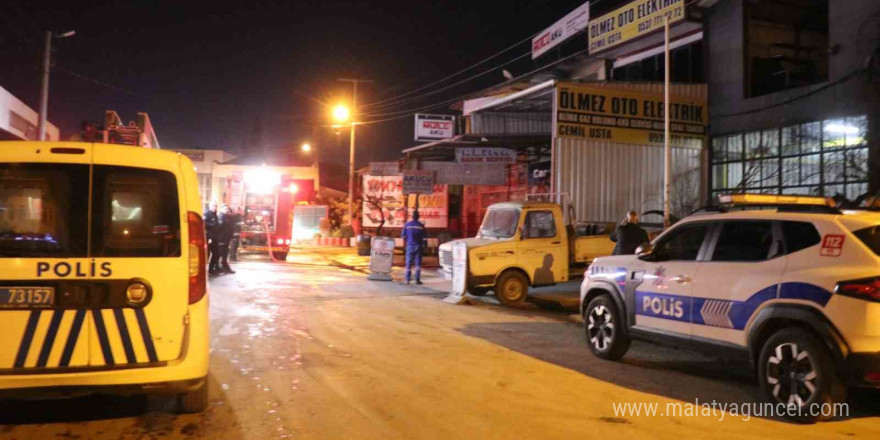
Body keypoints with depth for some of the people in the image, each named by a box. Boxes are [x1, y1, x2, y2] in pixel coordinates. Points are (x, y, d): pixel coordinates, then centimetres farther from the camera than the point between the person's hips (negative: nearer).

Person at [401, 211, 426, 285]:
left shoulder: (407, 224, -2)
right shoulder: (421, 225, -4)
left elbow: (403, 236, 3)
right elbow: (424, 238, -2)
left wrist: (405, 243, 19)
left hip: (410, 245, 1)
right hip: (418, 246, -1)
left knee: (409, 263, 7)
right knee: (418, 263, 4)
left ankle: (407, 280, 5)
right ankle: (417, 279, 0)